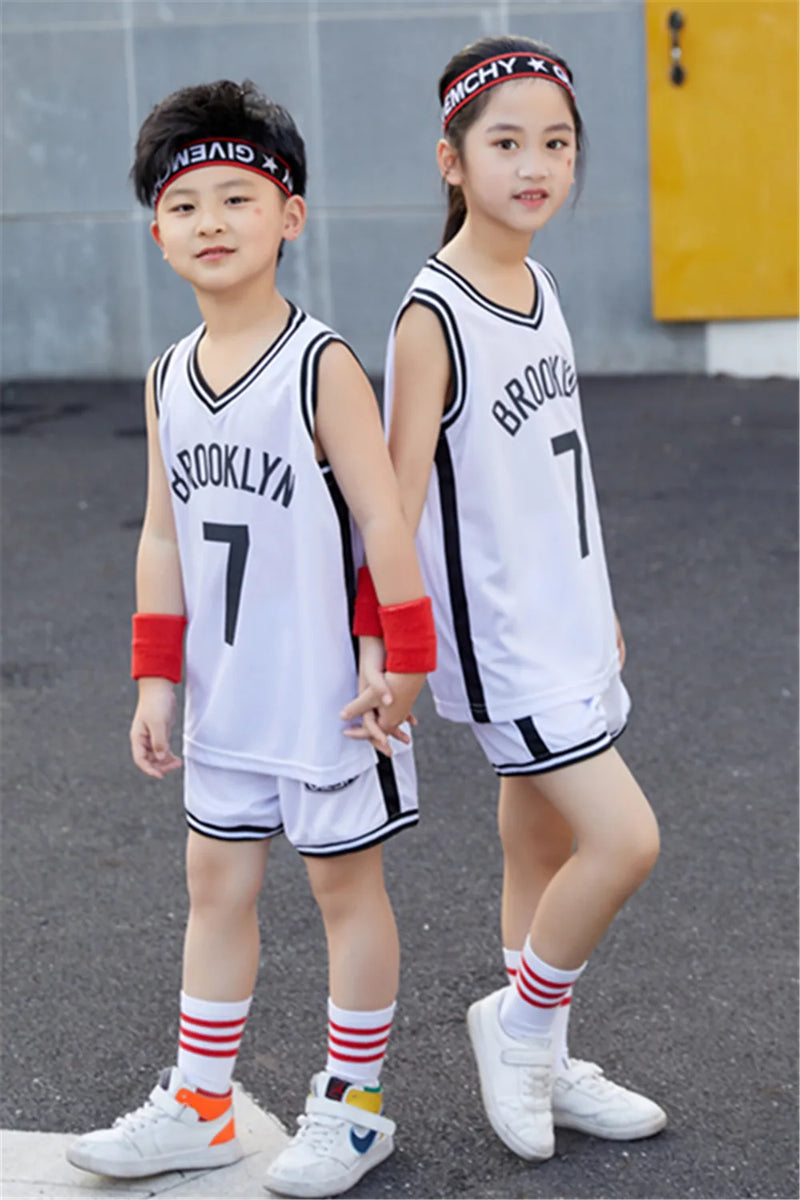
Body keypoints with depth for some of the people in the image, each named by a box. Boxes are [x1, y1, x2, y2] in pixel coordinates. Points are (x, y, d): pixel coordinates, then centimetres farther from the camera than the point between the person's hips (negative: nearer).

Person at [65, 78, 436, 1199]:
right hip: (226, 698, 6)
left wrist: (403, 664, -15)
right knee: (217, 884, 14)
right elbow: (164, 535, 9)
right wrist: (156, 677, 7)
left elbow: (383, 519, -15)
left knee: (346, 887, 8)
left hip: (327, 693, -6)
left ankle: (352, 1106, 21)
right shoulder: (168, 381, 4)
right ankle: (199, 1105, 27)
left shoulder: (322, 367, -15)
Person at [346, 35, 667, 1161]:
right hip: (498, 636, -8)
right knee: (624, 837, -10)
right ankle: (520, 1019, 12)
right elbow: (402, 498, -17)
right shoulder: (434, 318, -18)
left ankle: (543, 1066, 28)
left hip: (565, 622, 8)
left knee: (544, 843, 15)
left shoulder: (539, 288, 7)